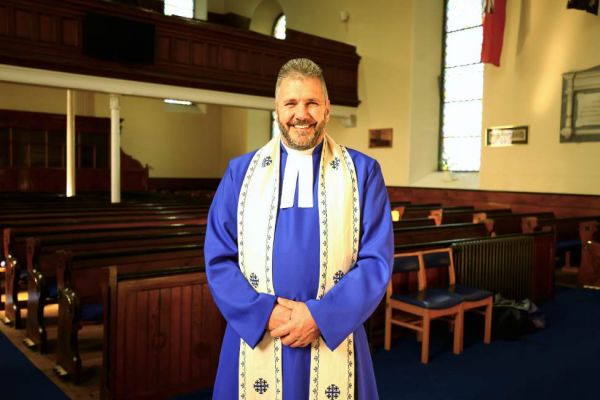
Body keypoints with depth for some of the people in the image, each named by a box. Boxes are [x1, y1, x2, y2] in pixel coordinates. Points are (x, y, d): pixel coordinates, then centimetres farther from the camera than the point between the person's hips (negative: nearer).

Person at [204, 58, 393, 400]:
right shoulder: (241, 172, 2)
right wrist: (264, 312, -14)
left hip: (333, 340, 0)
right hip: (255, 340, 1)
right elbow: (219, 258, -1)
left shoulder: (363, 172, -1)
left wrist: (319, 315, -16)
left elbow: (377, 260, -6)